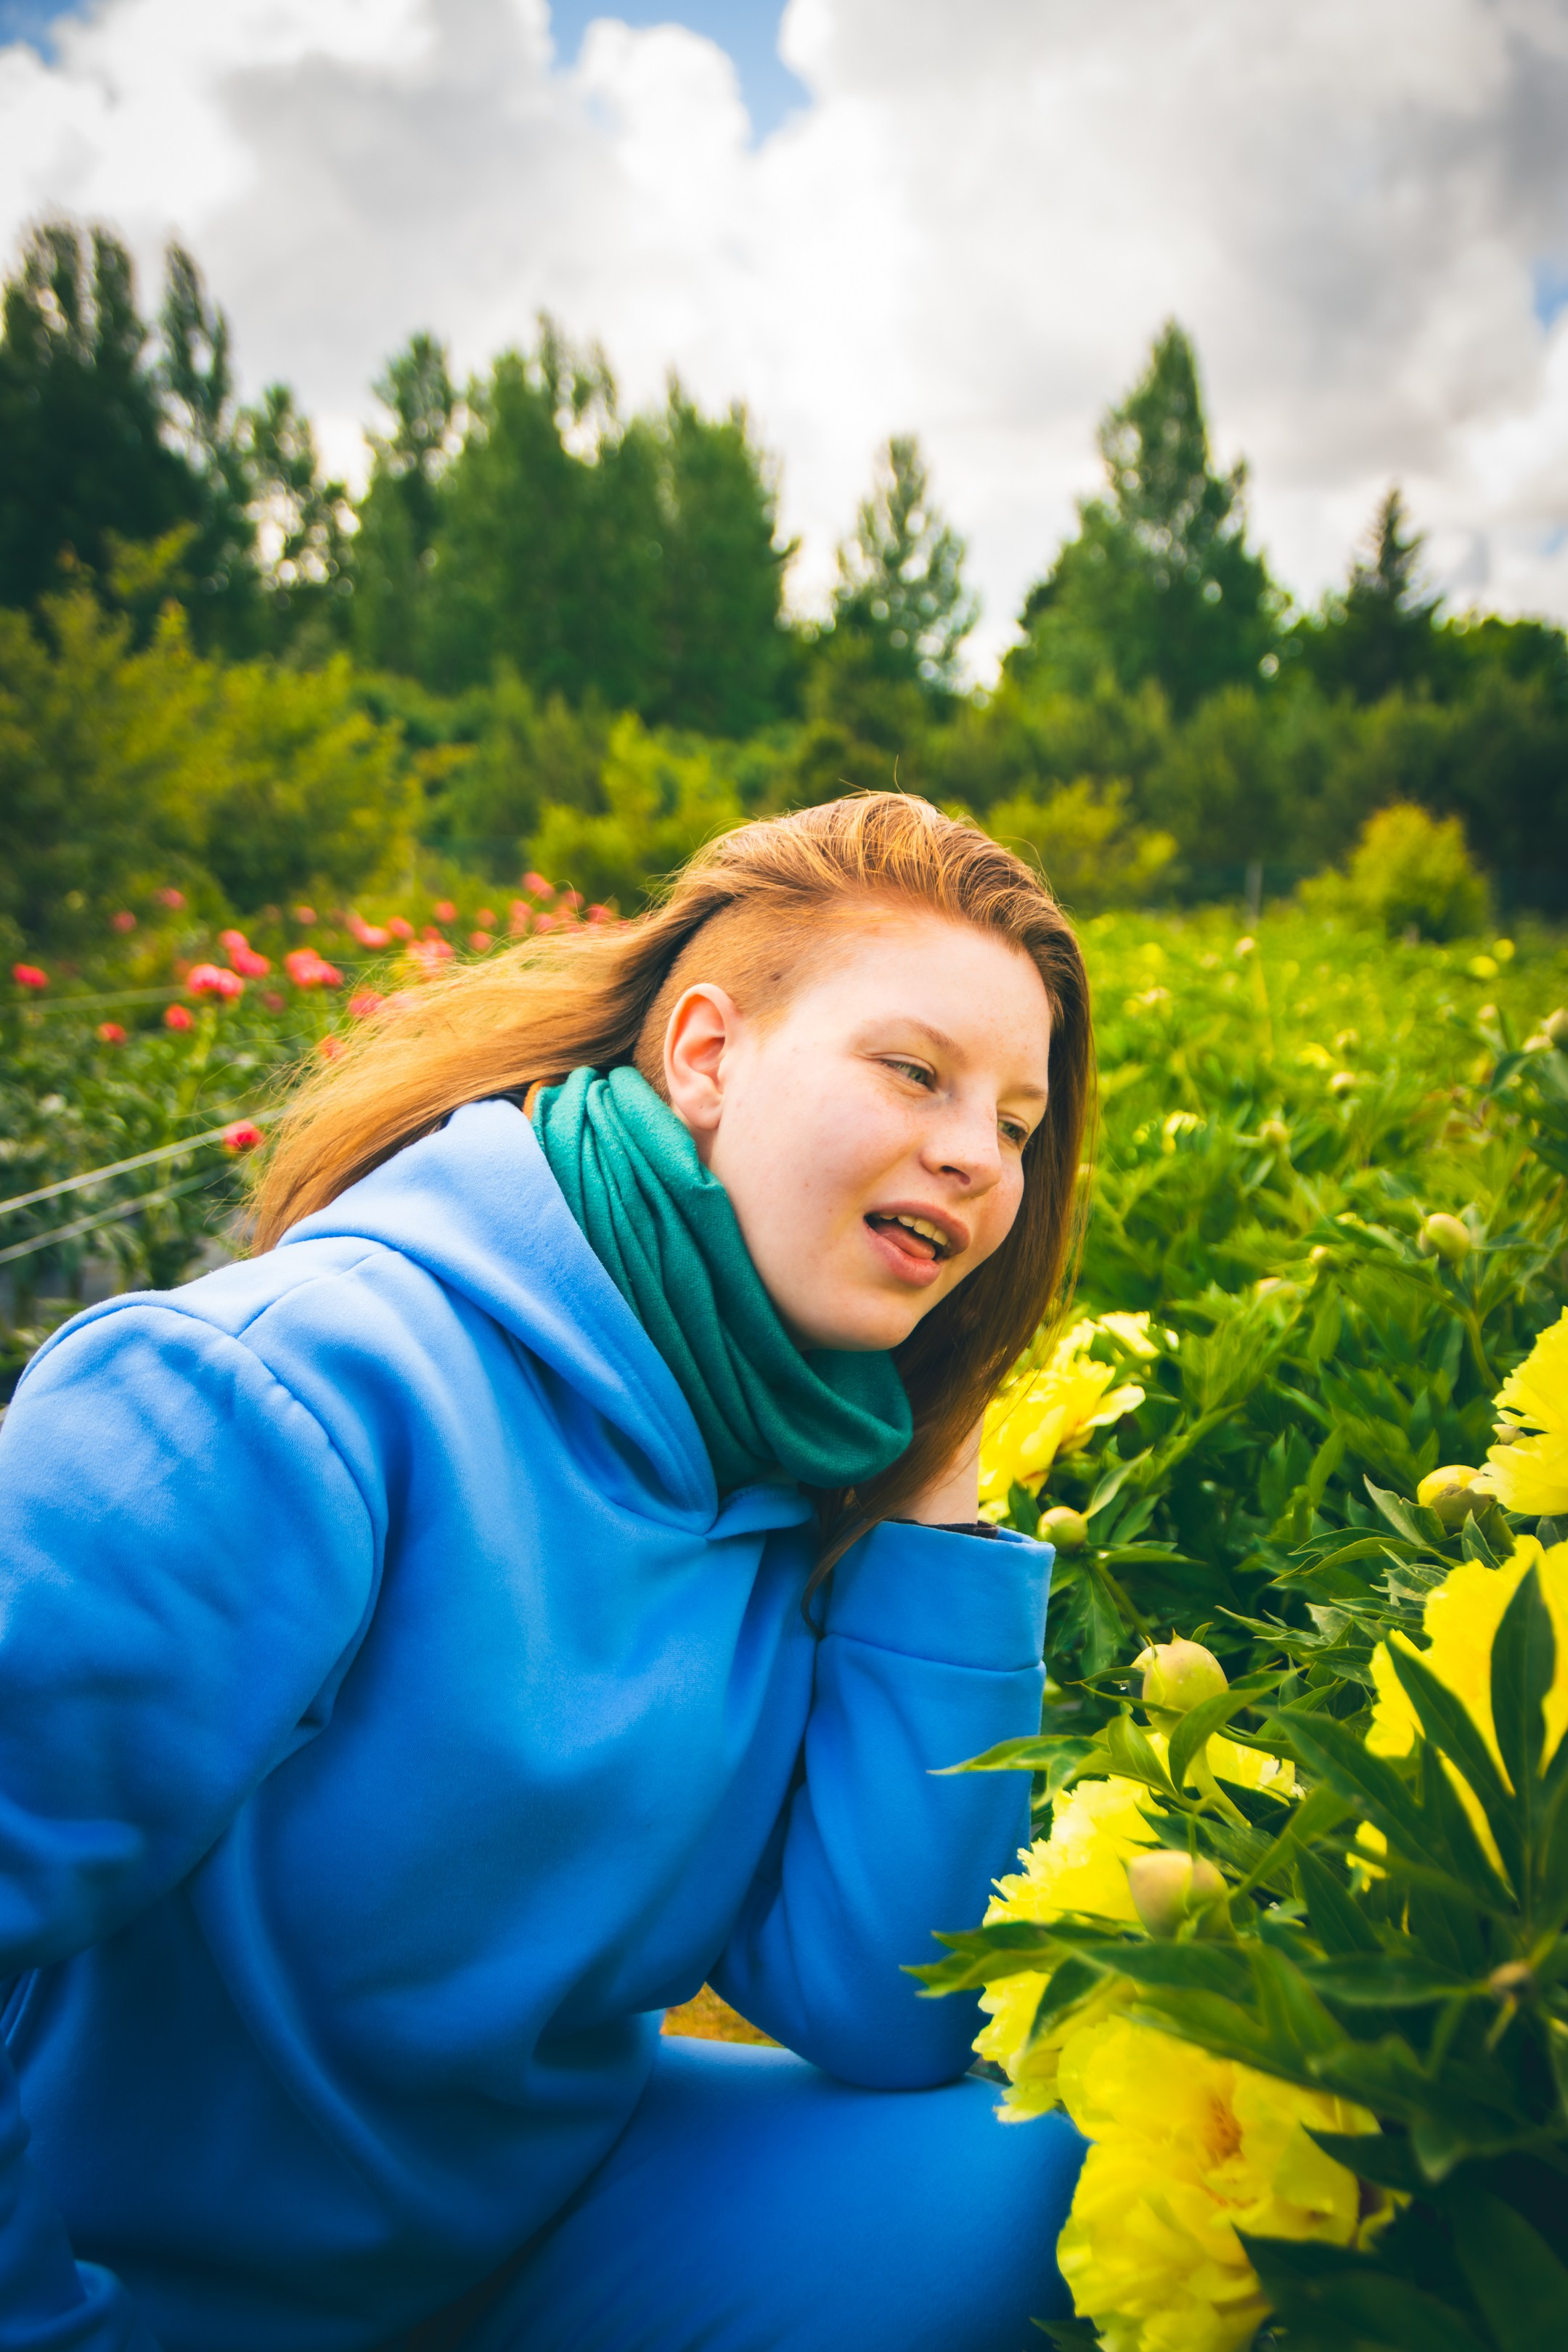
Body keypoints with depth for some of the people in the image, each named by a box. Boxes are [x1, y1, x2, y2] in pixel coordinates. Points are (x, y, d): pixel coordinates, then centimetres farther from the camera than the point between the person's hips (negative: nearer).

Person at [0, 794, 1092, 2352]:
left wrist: (931, 1500, -15)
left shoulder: (791, 1480, -9)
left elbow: (881, 2020, -11)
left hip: (525, 2210, 5)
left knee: (1016, 2185, -14)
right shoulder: (290, 1401, -29)